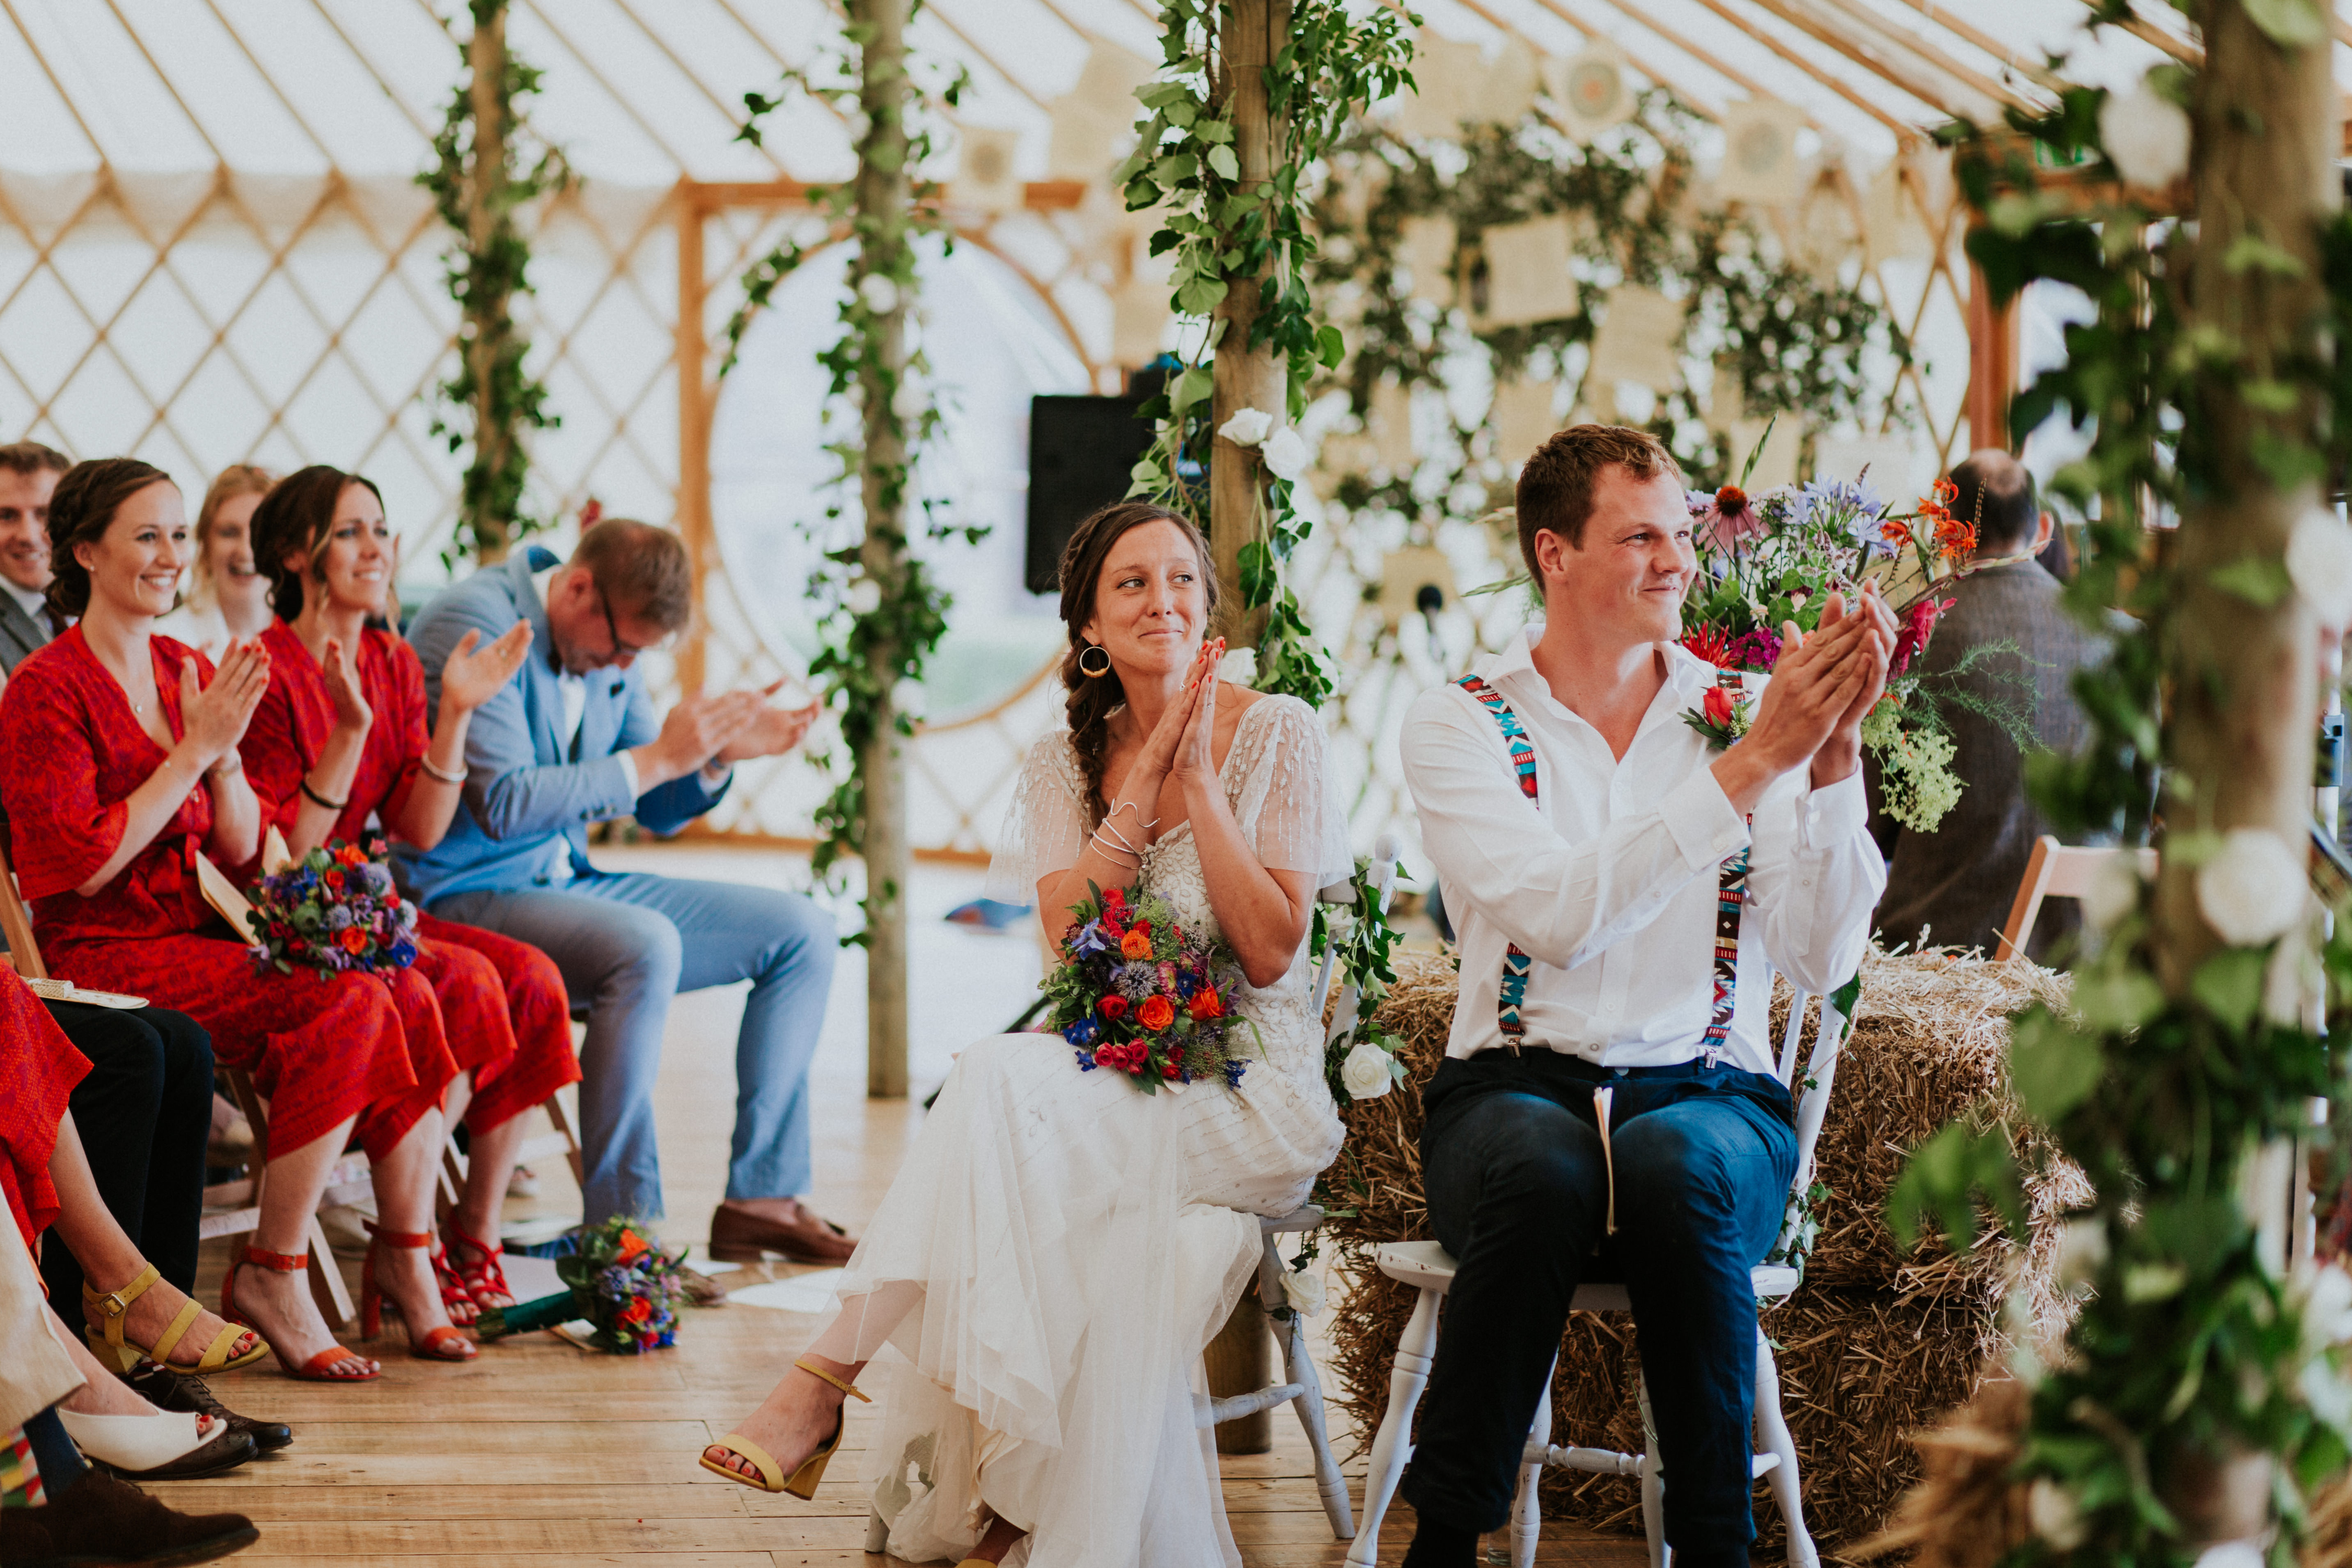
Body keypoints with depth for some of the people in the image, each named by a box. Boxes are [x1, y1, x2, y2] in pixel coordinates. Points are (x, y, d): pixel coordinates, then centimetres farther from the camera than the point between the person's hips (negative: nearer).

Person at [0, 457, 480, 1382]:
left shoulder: (190, 674, 14)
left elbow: (244, 851, 13)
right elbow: (85, 866, -16)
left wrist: (227, 753, -6)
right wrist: (194, 750, -15)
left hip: (198, 936, 7)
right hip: (104, 955, -7)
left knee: (409, 997, -18)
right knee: (347, 1004, -27)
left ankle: (404, 1251, -10)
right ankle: (272, 1277, -19)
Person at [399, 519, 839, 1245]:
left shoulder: (610, 649, 10)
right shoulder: (478, 626, -17)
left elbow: (661, 813, 17)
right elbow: (504, 804, -26)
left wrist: (718, 755, -5)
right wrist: (656, 757, -22)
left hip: (569, 884, 9)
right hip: (469, 900, -9)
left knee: (802, 933, 2)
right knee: (645, 946, -36)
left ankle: (762, 1196, 0)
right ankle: (624, 1230, -30)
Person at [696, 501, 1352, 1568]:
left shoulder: (1275, 734, -1)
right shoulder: (1065, 764, 11)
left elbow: (1269, 952, -8)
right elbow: (1066, 941, -5)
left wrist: (1197, 779, -12)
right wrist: (1146, 776, -9)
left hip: (1250, 1088, -3)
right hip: (1105, 1071, 3)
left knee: (1006, 1087, -33)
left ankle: (829, 1374, -31)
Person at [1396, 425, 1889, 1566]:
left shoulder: (1743, 710, 10)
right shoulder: (1460, 723, 5)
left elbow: (1823, 960, -2)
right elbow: (1559, 918, -15)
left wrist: (1833, 758, -13)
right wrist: (1750, 766, -18)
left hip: (1707, 1093, 1)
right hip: (1518, 1087, -1)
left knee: (1677, 1165, -36)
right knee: (1543, 1166, -37)